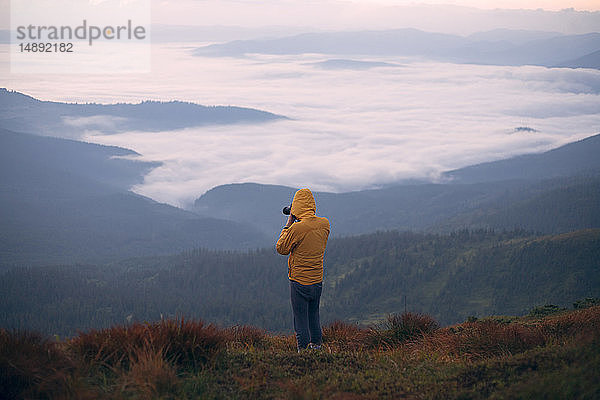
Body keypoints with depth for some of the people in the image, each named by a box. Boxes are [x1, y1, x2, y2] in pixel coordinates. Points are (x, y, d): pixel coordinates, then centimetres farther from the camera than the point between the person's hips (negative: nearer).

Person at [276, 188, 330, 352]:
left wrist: (289, 224, -3)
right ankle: (316, 344, 26)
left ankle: (304, 348, 7)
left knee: (301, 318, 3)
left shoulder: (297, 228, -21)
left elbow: (281, 249, -6)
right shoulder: (324, 224, -2)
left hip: (299, 281, -6)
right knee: (314, 315, 20)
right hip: (317, 280, 6)